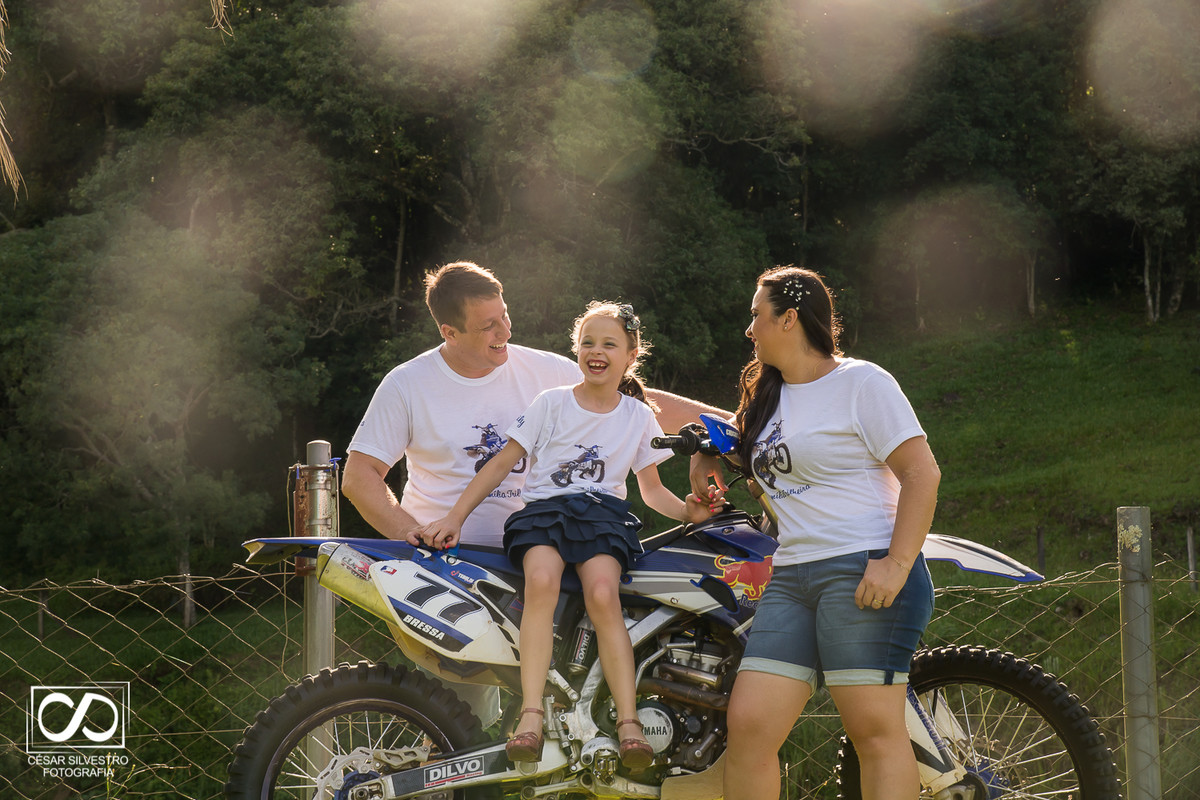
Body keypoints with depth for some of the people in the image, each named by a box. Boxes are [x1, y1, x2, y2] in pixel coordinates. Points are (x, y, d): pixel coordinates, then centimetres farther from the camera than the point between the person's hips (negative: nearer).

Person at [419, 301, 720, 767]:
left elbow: (651, 489, 22)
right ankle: (531, 715, -39)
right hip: (545, 505, 0)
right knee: (542, 580, -35)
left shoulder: (638, 416, 16)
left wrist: (688, 511, 1)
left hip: (604, 511, 1)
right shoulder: (552, 402, 10)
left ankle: (629, 724, -36)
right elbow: (502, 463, 7)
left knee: (602, 593, -32)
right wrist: (455, 517, -2)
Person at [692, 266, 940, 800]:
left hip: (863, 573, -7)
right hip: (790, 579, 7)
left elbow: (922, 471, -9)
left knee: (875, 731, -12)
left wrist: (897, 564, -18)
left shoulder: (861, 382, -2)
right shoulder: (768, 394, 23)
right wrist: (705, 456, 23)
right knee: (748, 723, -4)